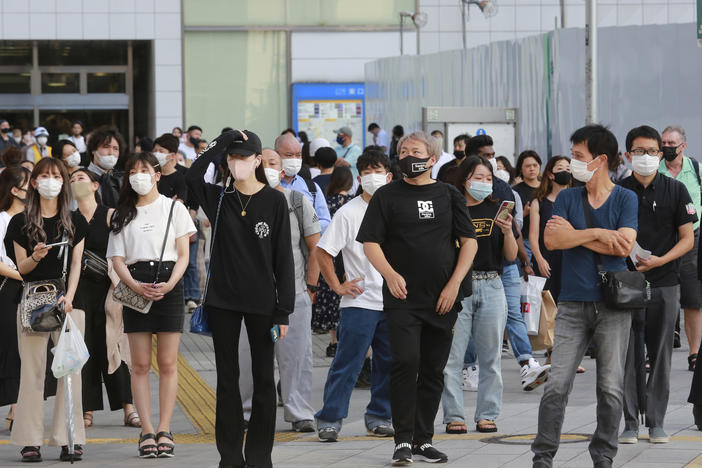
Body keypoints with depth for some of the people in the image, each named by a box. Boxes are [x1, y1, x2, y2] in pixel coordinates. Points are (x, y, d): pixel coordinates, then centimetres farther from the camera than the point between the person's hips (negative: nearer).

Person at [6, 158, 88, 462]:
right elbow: (21, 268, 5)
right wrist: (35, 257, -17)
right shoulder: (21, 222, 6)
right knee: (32, 370, -3)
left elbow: (76, 264, 5)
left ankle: (69, 440, -2)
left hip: (68, 301, 1)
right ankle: (31, 441, -2)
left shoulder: (75, 222, 10)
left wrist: (69, 297, -10)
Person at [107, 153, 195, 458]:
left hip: (169, 286, -1)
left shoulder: (173, 208, 8)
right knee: (140, 364, -2)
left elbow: (183, 255, 4)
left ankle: (164, 431, -1)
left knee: (167, 363, -2)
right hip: (135, 287, 1)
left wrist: (170, 284, -13)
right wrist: (135, 286, -12)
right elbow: (117, 259, 6)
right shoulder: (122, 214, 13)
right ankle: (147, 431, -2)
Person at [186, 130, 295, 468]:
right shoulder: (218, 197, 3)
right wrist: (222, 143, -18)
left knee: (263, 379, 4)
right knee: (227, 380, 5)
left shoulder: (274, 201, -2)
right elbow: (193, 176, -20)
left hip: (261, 301, -1)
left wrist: (283, 310, -7)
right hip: (222, 301, 1)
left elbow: (283, 258, -3)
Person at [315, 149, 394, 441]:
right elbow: (323, 252, -5)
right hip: (359, 303, -5)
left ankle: (379, 417, 19)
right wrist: (337, 286, -8)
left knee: (389, 363, 8)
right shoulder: (348, 213, -6)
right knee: (347, 364, -6)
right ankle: (330, 420, -1)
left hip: (394, 303, 5)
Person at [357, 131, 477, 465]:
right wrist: (390, 274, -17)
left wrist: (454, 283, -3)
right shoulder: (387, 196, 4)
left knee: (434, 369, 6)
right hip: (402, 297, -3)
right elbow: (370, 243, 0)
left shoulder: (449, 196, 9)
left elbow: (469, 242, 8)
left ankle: (424, 440, 14)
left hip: (442, 299, 3)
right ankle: (403, 440, -9)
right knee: (406, 362, -14)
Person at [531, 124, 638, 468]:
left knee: (611, 388, 1)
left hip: (612, 304, -1)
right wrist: (596, 233, -12)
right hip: (573, 304, 1)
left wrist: (574, 235, -8)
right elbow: (551, 240, -6)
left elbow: (624, 246, -13)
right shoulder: (567, 198, 8)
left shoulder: (625, 199, 1)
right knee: (557, 385, -5)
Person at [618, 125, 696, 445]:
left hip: (664, 284, 0)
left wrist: (660, 260, -12)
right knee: (628, 355, -1)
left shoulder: (675, 190, 3)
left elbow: (688, 238, 2)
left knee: (660, 355, 3)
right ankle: (630, 423, 5)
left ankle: (656, 422, 10)